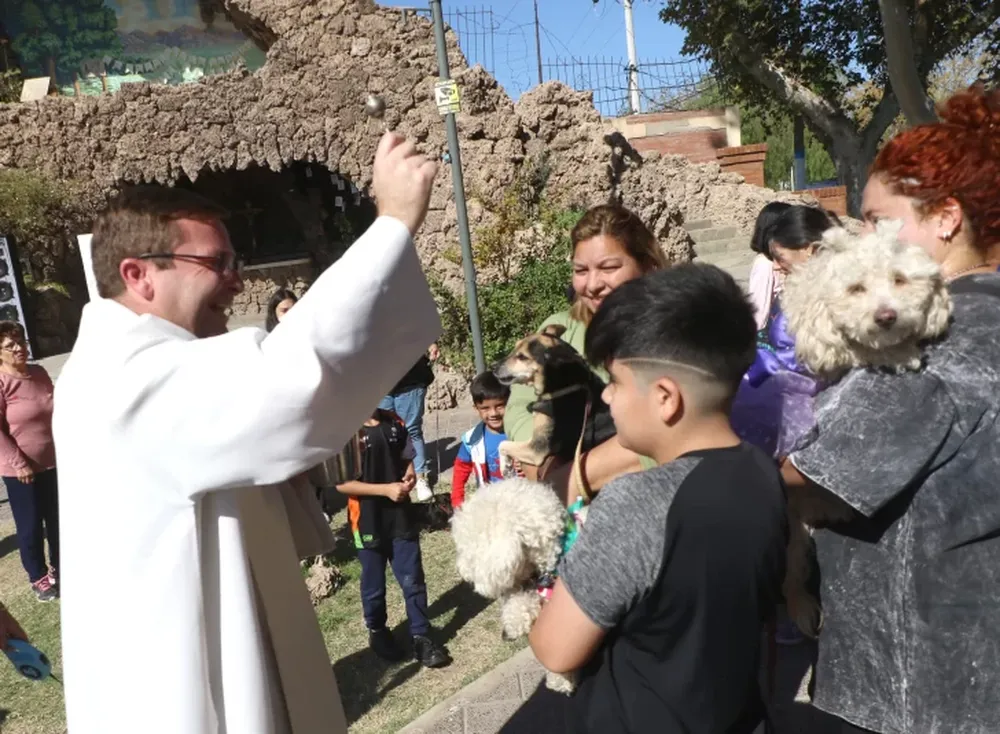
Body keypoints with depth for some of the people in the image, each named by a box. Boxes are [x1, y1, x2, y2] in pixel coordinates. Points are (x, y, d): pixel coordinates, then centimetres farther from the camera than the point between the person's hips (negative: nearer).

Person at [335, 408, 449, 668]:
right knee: (374, 585, 15)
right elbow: (342, 483, -15)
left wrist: (410, 476, -10)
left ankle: (421, 637, 20)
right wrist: (385, 489, -21)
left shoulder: (395, 423, 1)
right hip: (368, 521, -3)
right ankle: (377, 632, 37)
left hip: (401, 515, 3)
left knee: (413, 580, 7)